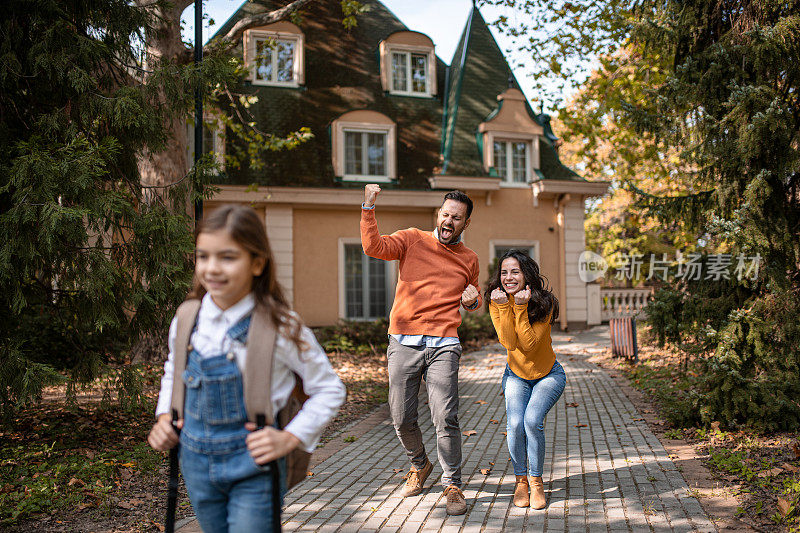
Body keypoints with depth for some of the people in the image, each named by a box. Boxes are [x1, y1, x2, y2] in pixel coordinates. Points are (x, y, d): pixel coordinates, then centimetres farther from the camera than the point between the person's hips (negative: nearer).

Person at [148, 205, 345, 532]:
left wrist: (289, 438, -15)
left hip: (253, 467, -4)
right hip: (196, 461, 5)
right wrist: (164, 416, 3)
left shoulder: (280, 325, -17)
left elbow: (330, 389, -8)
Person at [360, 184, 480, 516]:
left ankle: (452, 486, 9)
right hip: (403, 344, 0)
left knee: (445, 418, -10)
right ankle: (419, 465, 35)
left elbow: (473, 302, 28)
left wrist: (472, 300, 4)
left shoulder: (469, 259, 13)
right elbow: (374, 247, -10)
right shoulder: (412, 240, 6)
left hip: (443, 347, 0)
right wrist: (369, 207, -18)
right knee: (402, 419, 6)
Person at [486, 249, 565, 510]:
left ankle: (536, 481, -2)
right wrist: (504, 307, -30)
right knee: (515, 424, -21)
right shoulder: (496, 303, -12)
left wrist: (521, 307, -33)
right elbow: (509, 343, -23)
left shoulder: (544, 302, -19)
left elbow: (529, 344, -27)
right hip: (516, 375, 2)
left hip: (548, 375, -2)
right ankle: (520, 480, 4)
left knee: (532, 420, -25)